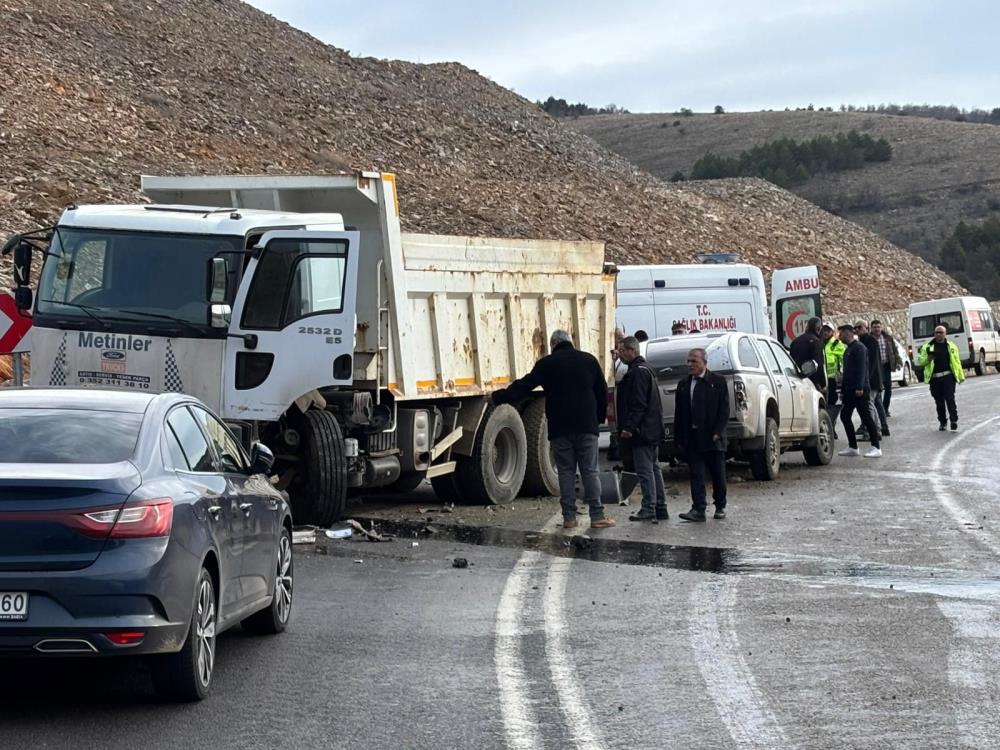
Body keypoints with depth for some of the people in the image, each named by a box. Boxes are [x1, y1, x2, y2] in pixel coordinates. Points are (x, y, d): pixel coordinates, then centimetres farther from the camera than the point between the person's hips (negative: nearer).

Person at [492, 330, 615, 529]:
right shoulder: (588, 360, 7)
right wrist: (600, 418, 21)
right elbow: (602, 391, 11)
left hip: (560, 429, -1)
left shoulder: (547, 364, 0)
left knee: (566, 472, 4)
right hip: (586, 426, 1)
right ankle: (597, 516, -1)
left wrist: (498, 397, 10)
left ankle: (569, 517, 2)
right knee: (590, 471, 2)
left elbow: (523, 386, 0)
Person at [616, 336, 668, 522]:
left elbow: (639, 404, -22)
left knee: (645, 470, -7)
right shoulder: (645, 370, 19)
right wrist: (629, 426, 23)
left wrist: (629, 427, -22)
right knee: (653, 468, 12)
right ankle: (660, 508, 15)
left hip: (642, 431, -11)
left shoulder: (637, 372, -15)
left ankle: (648, 509, -6)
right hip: (652, 430, 11)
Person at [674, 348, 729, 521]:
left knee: (718, 475, 7)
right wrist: (679, 438, 5)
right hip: (692, 438, 2)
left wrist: (717, 432, -12)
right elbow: (679, 414, 11)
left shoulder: (718, 382, 1)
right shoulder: (683, 385, 11)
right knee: (696, 475, -3)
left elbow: (724, 410, -3)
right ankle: (698, 509, -6)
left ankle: (720, 507, 22)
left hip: (712, 437, -2)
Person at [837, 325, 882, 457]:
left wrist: (860, 387, -25)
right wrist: (843, 389, 22)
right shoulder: (848, 349, 19)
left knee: (866, 417, -8)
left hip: (860, 390, -10)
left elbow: (861, 368, -19)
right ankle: (852, 447, 14)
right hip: (850, 390, 10)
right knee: (845, 416, 9)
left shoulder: (859, 348, -10)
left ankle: (876, 447, -7)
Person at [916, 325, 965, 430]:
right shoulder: (928, 347, 9)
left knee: (950, 398, -12)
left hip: (948, 376, -1)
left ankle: (954, 421, -11)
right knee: (939, 401, 6)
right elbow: (920, 361, 9)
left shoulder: (951, 346, 12)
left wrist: (960, 376, 10)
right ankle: (942, 422, 17)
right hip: (934, 377, 1)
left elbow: (957, 361, 13)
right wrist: (928, 358, -12)